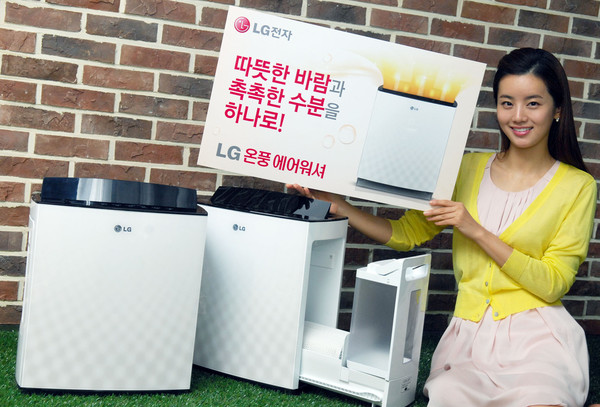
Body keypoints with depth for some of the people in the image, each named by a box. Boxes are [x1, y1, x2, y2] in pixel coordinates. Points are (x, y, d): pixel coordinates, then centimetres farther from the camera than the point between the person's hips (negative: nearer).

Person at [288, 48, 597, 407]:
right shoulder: (468, 169, 11)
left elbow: (554, 283, -5)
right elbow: (407, 234, 11)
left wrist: (476, 231, -13)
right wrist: (337, 206, 0)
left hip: (537, 335, -2)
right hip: (470, 334, 2)